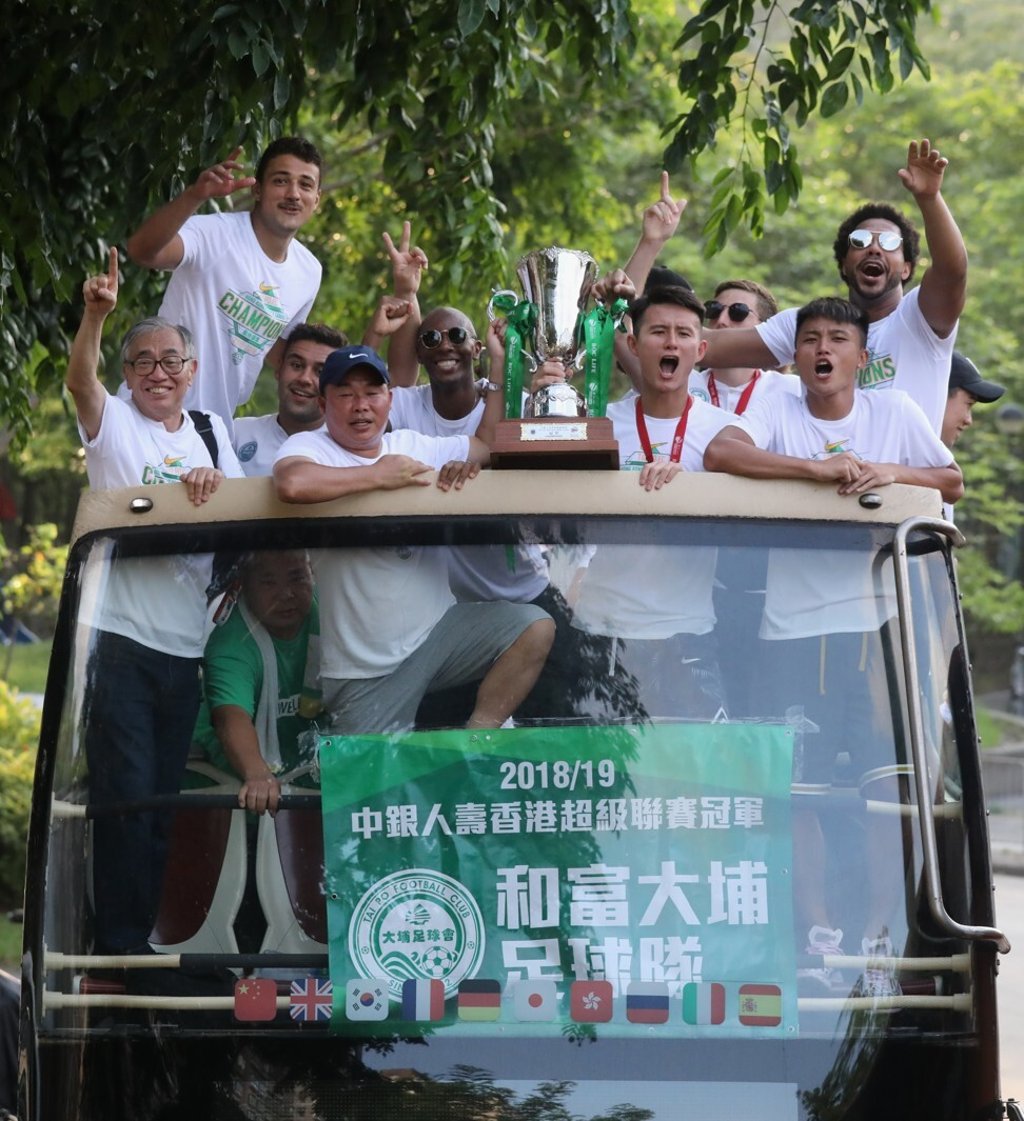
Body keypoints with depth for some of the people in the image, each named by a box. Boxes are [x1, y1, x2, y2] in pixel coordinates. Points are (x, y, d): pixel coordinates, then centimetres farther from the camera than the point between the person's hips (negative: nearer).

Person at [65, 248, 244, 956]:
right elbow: (80, 380, -17)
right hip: (121, 638, -4)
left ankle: (143, 937, 16)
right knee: (126, 795, -9)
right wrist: (96, 315, -36)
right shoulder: (112, 423, 2)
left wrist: (214, 479, -16)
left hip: (183, 643, 5)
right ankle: (118, 947, -5)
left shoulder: (209, 431, 15)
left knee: (164, 800, 8)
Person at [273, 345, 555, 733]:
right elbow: (292, 483, -33)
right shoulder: (309, 446, -8)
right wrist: (379, 475, -22)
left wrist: (467, 464, -8)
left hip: (438, 629, 5)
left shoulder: (412, 445, 10)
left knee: (535, 628, -12)